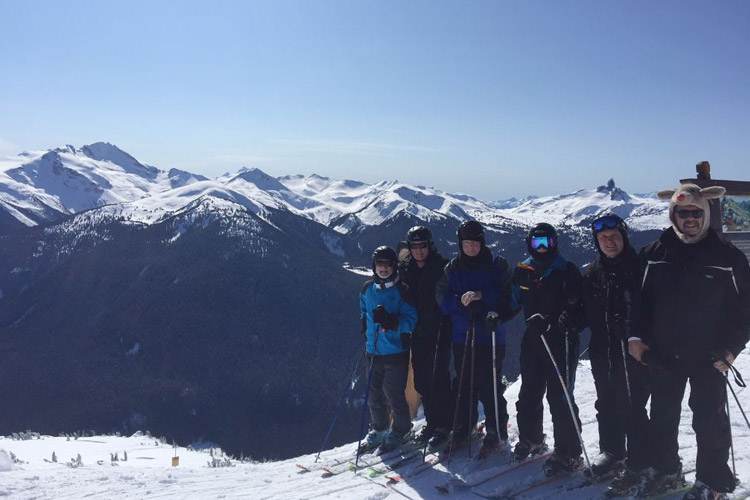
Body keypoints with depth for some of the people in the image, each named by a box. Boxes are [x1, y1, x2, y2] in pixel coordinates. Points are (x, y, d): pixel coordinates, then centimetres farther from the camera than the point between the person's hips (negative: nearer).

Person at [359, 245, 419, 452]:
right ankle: (378, 429, 31)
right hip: (374, 350, 5)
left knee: (393, 393, -3)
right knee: (374, 393, 11)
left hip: (396, 351, -5)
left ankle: (400, 429, 19)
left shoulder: (401, 290, -8)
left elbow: (411, 320, -12)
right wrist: (366, 327, 10)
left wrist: (390, 320, -26)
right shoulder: (367, 289, 7)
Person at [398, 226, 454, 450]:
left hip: (440, 329, -5)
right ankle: (432, 421, 24)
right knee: (421, 379, 9)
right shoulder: (404, 269, 8)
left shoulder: (442, 266, -6)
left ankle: (443, 426, -2)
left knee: (437, 377, -11)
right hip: (418, 332, 5)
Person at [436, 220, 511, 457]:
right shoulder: (452, 268, 8)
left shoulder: (497, 265, -1)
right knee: (463, 384, 11)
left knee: (488, 385, -4)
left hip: (490, 334, -3)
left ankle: (496, 432, 11)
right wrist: (460, 301, -15)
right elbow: (442, 297, 4)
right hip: (462, 334, 4)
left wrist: (481, 295, -22)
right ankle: (462, 428, 26)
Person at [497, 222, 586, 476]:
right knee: (529, 394, 14)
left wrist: (569, 321, -30)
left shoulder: (567, 271, -5)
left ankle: (568, 453, 5)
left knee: (559, 396, -6)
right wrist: (497, 315, 0)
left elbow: (579, 306, -11)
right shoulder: (522, 271, 10)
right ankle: (531, 440, 32)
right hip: (533, 340, 6)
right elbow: (511, 301, 18)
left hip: (561, 341, -5)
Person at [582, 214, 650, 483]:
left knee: (631, 405, -3)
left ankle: (638, 460, 13)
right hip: (602, 349, 5)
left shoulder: (640, 267, -6)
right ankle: (611, 451, 33)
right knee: (607, 403, 16)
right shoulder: (593, 273, 9)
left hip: (633, 349, -5)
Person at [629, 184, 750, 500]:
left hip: (708, 356, -2)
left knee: (709, 421, 4)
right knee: (662, 416, 14)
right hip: (663, 354, 3)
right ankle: (664, 470, 32)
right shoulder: (653, 255, 0)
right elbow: (636, 298, 5)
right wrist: (636, 337, -3)